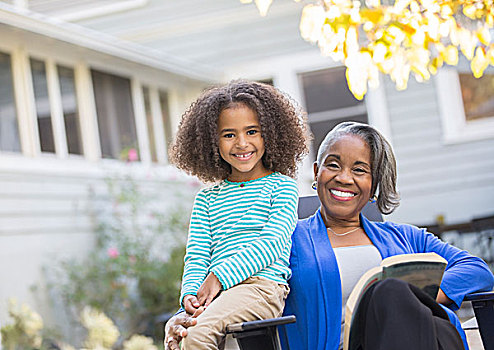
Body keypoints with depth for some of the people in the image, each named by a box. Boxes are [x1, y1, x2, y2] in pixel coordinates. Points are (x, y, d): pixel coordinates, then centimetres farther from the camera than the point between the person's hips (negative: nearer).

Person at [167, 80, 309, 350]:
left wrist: (219, 276, -14)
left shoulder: (282, 187, 10)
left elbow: (272, 243, -4)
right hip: (217, 295, 4)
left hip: (262, 286, -4)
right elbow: (196, 255, 15)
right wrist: (190, 292, -8)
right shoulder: (207, 198, 23)